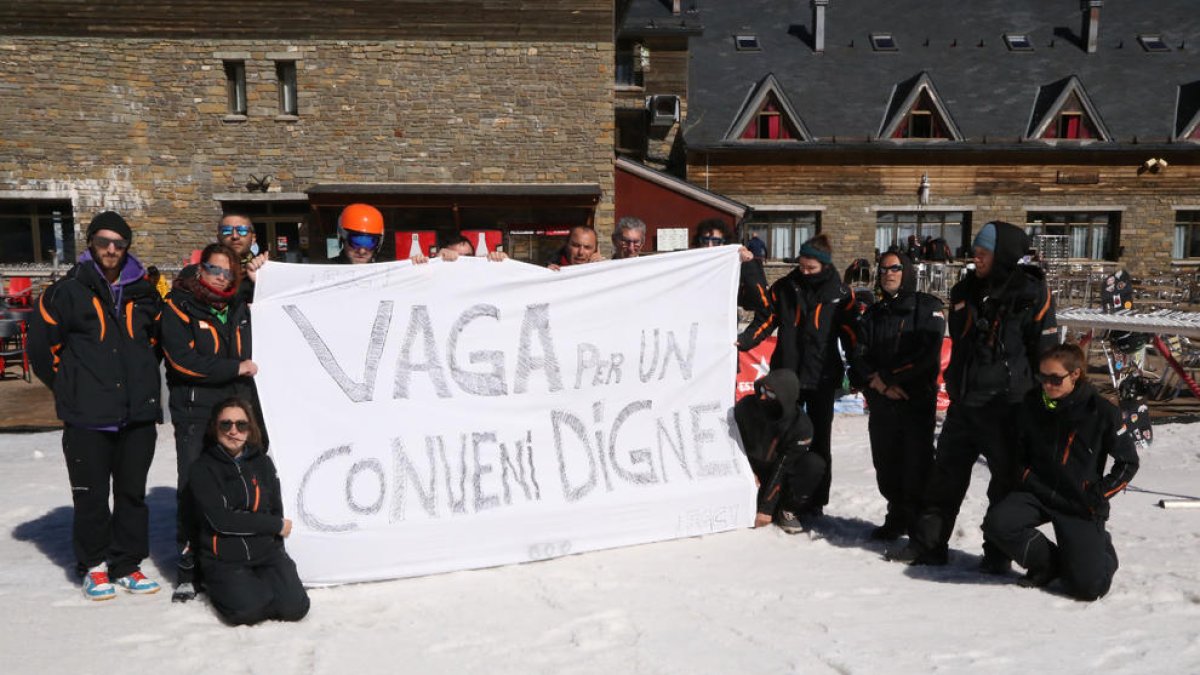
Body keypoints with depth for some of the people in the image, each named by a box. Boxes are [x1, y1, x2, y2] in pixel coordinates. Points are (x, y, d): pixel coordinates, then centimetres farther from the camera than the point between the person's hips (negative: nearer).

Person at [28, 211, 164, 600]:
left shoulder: (144, 294, 8)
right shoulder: (68, 291, -3)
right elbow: (41, 342, 3)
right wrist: (69, 387, 7)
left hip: (138, 415, 3)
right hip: (87, 419, -3)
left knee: (132, 493, 10)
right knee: (91, 495, 5)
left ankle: (126, 565, 22)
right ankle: (95, 566, 22)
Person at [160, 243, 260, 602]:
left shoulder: (240, 309, 15)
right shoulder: (179, 306, -2)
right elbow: (182, 359, -14)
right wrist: (236, 368, -10)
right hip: (195, 414, -4)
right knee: (193, 489, -3)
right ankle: (188, 567, 9)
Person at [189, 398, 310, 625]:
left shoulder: (263, 463, 9)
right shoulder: (203, 468, -3)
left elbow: (276, 510, 10)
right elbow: (220, 520, -13)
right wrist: (276, 525, -10)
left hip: (266, 552, 3)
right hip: (223, 561, -3)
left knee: (294, 607, -19)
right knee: (247, 610, -28)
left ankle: (258, 583, 12)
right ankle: (221, 589, 6)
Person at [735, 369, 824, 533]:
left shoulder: (801, 426, -25)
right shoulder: (746, 406, -20)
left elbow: (783, 468, -24)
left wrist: (766, 509, -25)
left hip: (782, 469, -1)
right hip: (751, 468, 1)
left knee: (814, 465, -28)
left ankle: (787, 510, -11)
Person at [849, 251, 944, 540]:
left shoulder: (927, 307, 0)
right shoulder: (873, 313, 15)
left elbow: (927, 354, -12)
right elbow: (858, 355, 6)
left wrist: (886, 376, -10)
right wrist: (878, 384, -11)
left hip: (917, 401, -5)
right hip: (881, 404, 5)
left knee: (916, 465, -7)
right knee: (886, 465, 10)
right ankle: (898, 518, 26)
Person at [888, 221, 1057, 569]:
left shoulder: (1032, 294, -8)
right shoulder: (965, 291, 9)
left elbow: (1045, 353, -7)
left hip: (1007, 406, -6)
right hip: (964, 403, 6)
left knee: (1006, 480, 6)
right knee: (945, 474, 9)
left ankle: (998, 553, 19)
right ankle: (927, 543, 17)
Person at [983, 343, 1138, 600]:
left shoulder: (1102, 412, -10)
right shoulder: (1032, 404, 1)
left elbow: (1128, 462, 3)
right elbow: (1019, 447, 20)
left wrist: (1099, 494, -4)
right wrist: (1025, 475, 6)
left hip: (1080, 506, -3)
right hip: (1037, 492, 3)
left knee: (1087, 586, -12)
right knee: (996, 523, -26)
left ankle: (1101, 549, 25)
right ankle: (1048, 562, 2)